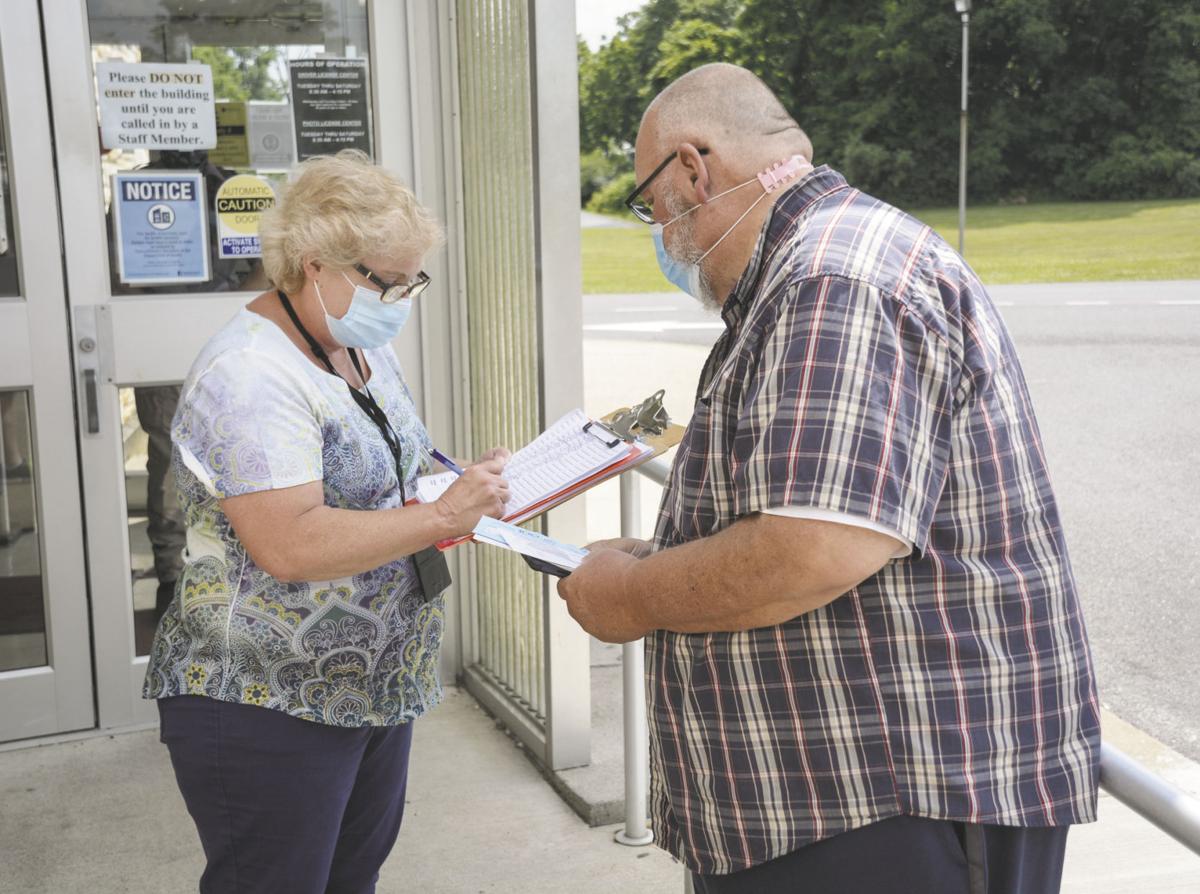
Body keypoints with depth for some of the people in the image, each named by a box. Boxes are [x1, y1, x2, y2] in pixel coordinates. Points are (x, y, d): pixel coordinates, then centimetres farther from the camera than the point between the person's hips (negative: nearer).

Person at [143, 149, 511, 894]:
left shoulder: (365, 348, 7)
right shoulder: (249, 376, -23)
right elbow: (289, 546, -32)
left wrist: (468, 492, 2)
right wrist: (442, 516, -29)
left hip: (378, 686, 9)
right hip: (266, 705, -9)